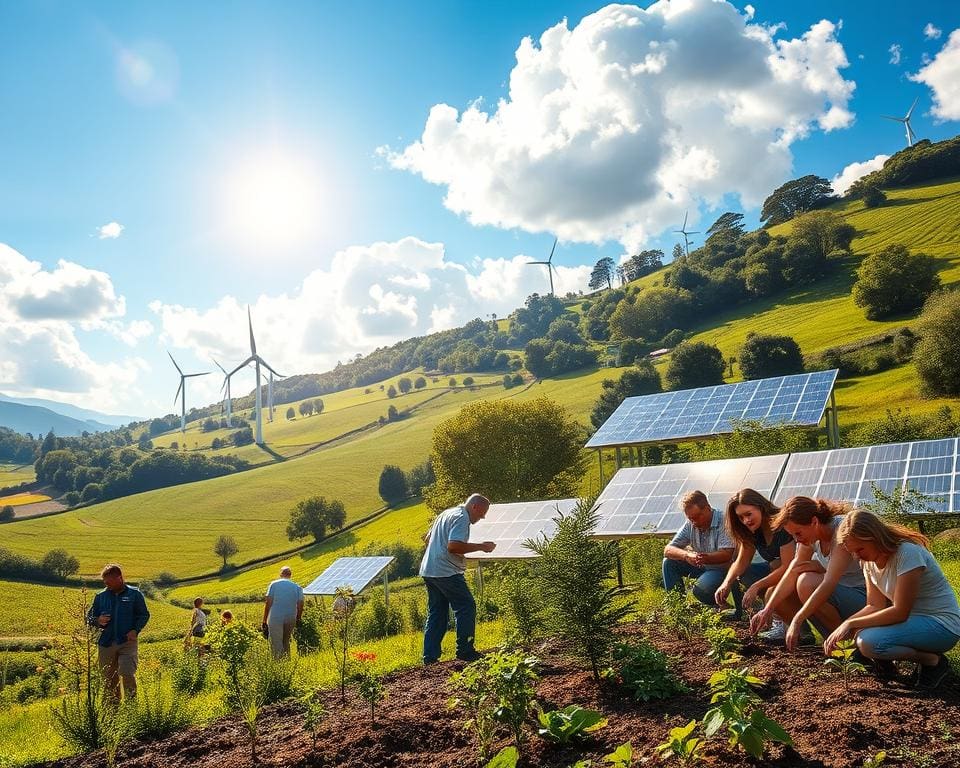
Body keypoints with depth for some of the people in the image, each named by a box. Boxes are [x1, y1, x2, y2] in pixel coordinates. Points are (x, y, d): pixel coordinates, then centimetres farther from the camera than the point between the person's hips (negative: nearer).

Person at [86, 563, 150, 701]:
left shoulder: (134, 594, 1)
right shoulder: (101, 596, 8)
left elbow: (144, 615, 5)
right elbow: (89, 617, 15)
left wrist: (136, 630, -11)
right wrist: (98, 621, -8)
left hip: (127, 642, -3)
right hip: (106, 643, 3)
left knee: (127, 674, -14)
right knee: (109, 679, 9)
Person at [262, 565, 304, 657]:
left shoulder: (274, 584, 2)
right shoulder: (297, 587, 8)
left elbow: (268, 603, -4)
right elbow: (300, 605, 3)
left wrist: (264, 621, -1)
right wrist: (298, 620, 16)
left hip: (275, 619, -3)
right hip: (291, 619, 3)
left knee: (276, 645, -1)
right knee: (286, 642, 19)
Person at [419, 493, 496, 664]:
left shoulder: (447, 513, 20)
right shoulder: (461, 518, -11)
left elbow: (427, 538, 26)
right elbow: (453, 546, -24)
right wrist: (481, 546, -16)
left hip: (429, 571, 10)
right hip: (447, 572, -10)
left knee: (436, 614, 12)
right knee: (466, 608, -1)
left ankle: (430, 656, 11)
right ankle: (465, 651, 1)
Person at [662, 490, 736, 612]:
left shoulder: (723, 521, -21)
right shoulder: (690, 525, -3)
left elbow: (727, 555, -29)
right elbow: (668, 550, -11)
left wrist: (707, 558, -48)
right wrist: (686, 555, -32)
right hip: (702, 566, 6)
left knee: (701, 590, -32)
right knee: (669, 562, -10)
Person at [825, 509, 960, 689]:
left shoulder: (908, 553, -23)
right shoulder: (870, 561, 1)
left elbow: (900, 612, -25)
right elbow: (875, 606, -3)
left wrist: (851, 624, -25)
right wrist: (843, 627, -19)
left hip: (942, 626, -8)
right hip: (910, 618, 8)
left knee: (868, 642, -28)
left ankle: (932, 660, -7)